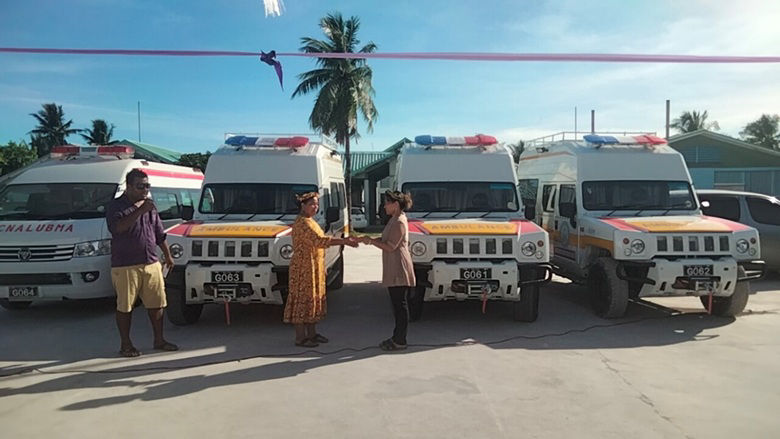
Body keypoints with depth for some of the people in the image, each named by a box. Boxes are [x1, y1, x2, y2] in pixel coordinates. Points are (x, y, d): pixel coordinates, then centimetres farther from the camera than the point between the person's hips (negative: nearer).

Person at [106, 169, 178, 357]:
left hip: (151, 263, 6)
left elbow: (160, 234, 21)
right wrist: (140, 211, -26)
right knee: (124, 306, 3)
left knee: (157, 303, 8)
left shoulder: (150, 206, 15)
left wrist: (167, 255, 20)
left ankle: (159, 340, 20)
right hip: (125, 266, -5)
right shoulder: (116, 206, -4)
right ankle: (126, 345, 16)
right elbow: (118, 228, -24)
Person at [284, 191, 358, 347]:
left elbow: (318, 241, 15)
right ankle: (300, 337, 3)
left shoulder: (310, 221, 16)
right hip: (303, 267, -10)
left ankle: (311, 333, 23)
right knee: (302, 299, -4)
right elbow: (318, 241, -29)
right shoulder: (302, 223, -17)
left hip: (313, 267, 10)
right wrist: (344, 241, -31)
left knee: (313, 298, 14)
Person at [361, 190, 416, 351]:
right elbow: (385, 239, 17)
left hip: (399, 270, -10)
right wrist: (372, 240, 2)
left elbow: (390, 247, -19)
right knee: (397, 304, 15)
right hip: (393, 269, 10)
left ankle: (400, 341, 5)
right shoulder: (394, 219, 14)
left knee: (400, 305, -2)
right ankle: (397, 337, 24)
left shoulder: (399, 222, -17)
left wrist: (371, 241, -11)